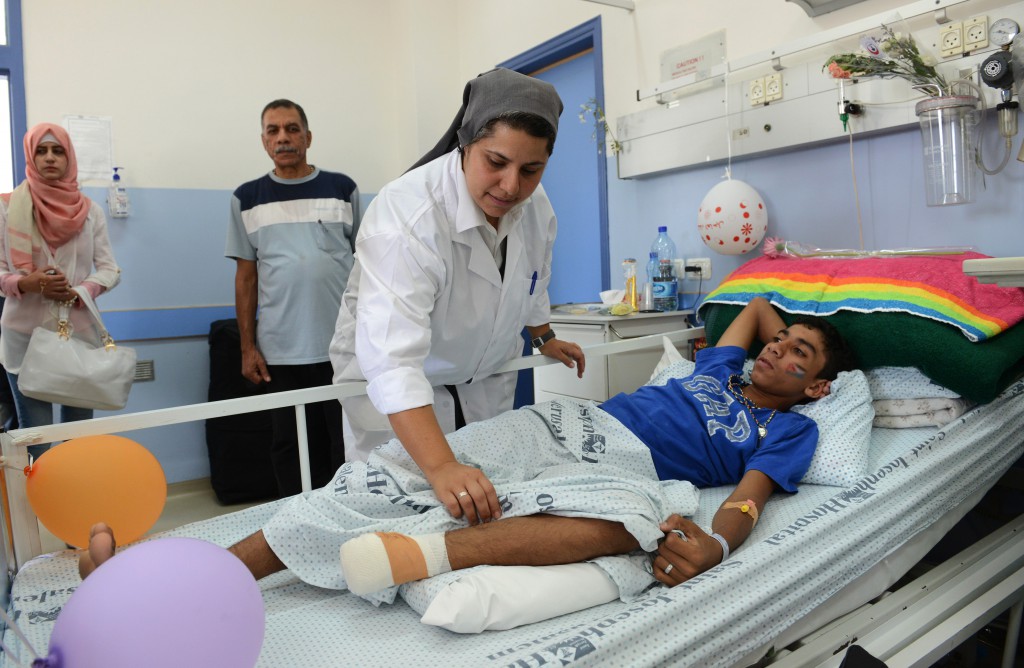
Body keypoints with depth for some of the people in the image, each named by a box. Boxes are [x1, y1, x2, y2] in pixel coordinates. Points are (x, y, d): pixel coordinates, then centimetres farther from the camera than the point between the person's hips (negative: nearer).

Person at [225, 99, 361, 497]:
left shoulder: (342, 189, 6)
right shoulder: (247, 199, 9)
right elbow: (246, 276, 9)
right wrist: (248, 347, 4)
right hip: (281, 352, 1)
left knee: (349, 448, 5)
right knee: (292, 450, 8)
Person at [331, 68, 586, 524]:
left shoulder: (535, 205, -11)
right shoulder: (407, 214, -33)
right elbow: (392, 357, -43)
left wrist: (543, 338, 25)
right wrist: (440, 466, -52)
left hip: (485, 377, 5)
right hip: (395, 389, -5)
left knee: (489, 510, 4)